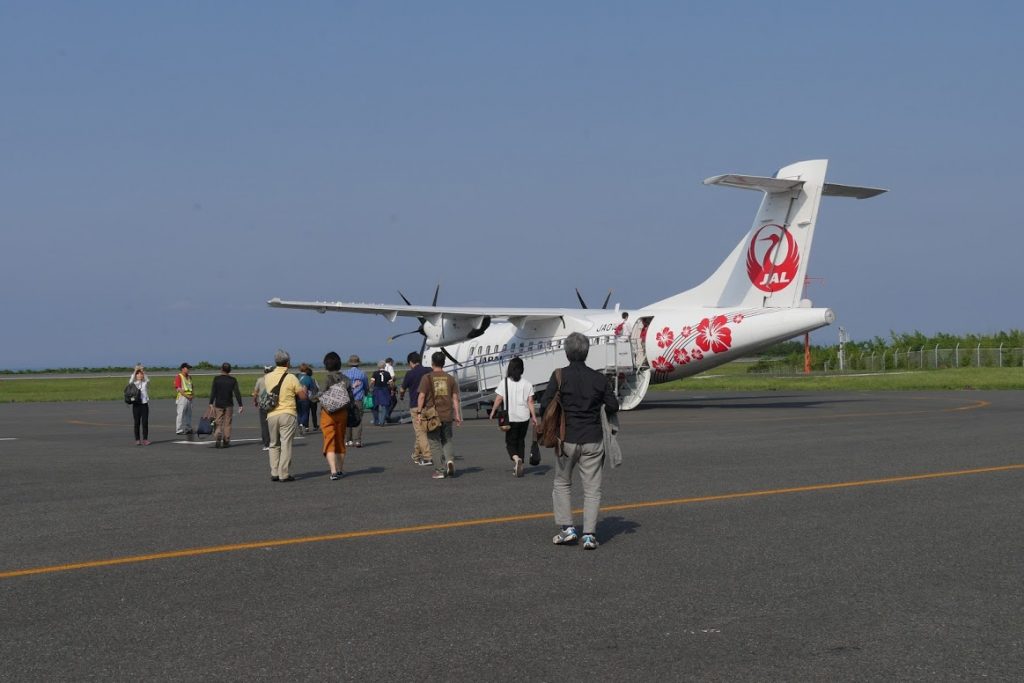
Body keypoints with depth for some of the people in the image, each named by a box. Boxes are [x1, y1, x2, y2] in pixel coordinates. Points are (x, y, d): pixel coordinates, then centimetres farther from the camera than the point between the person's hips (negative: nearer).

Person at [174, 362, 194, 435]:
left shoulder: (189, 377, 17)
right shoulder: (179, 377, -7)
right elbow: (178, 389, -14)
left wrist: (191, 395, 5)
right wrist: (186, 395, -16)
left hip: (189, 398, 8)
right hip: (182, 397, -8)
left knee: (188, 414, 11)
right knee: (181, 414, -7)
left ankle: (188, 428, 18)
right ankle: (179, 430, -6)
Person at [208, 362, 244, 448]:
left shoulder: (216, 379, -1)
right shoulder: (233, 380, 0)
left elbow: (213, 392, -5)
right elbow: (237, 393, -3)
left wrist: (211, 403, -3)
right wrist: (240, 405, -2)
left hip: (218, 404, 0)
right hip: (229, 405, 0)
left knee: (218, 423, 2)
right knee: (227, 424, 6)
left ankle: (218, 440, -16)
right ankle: (226, 441, 6)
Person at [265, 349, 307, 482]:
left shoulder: (267, 377, 5)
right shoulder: (291, 378, -9)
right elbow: (303, 396, -6)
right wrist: (303, 390, 14)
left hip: (271, 415, 4)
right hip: (288, 414, -4)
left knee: (274, 445, 14)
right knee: (286, 444, -1)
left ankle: (274, 473, 10)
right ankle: (283, 474, -3)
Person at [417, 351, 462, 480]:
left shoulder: (427, 378, -5)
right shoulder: (450, 378, 5)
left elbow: (421, 396, -10)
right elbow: (455, 398, 4)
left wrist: (419, 413, -8)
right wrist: (457, 415, 8)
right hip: (447, 416, 3)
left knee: (435, 443, 5)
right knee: (447, 441, 18)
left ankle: (440, 470, 3)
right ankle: (450, 460, -7)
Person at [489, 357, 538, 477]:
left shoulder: (504, 383, -5)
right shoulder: (527, 384, 1)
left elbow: (498, 400, -6)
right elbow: (530, 402, -3)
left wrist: (493, 412, 8)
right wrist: (534, 417, 0)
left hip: (511, 418, -2)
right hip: (524, 417, 3)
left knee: (510, 442, 5)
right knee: (521, 441, 16)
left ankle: (515, 458, -25)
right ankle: (519, 467, 16)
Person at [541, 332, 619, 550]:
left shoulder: (559, 376, -6)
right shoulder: (599, 378, 0)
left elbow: (545, 405, -11)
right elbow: (613, 407, 3)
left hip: (566, 439, -1)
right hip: (593, 440, 1)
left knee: (562, 483, 17)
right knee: (592, 488, 5)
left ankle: (567, 528, 9)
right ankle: (589, 534, -2)